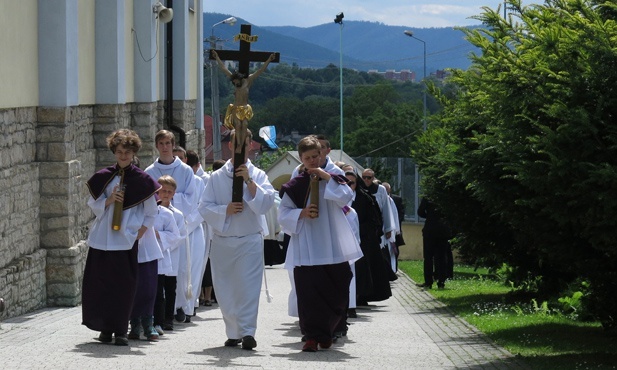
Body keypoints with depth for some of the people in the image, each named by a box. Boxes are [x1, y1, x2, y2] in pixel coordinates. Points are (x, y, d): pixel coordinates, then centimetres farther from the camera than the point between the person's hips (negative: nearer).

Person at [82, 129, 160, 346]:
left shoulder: (141, 180, 2)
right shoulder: (103, 177, 8)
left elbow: (150, 214, 7)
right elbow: (93, 206, 10)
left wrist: (139, 234, -1)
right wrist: (108, 201, -9)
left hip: (126, 241, -2)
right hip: (102, 239, 2)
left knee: (124, 286, -5)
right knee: (100, 284, 1)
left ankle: (120, 330, 1)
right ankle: (105, 328, 13)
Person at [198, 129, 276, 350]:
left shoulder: (257, 175, 5)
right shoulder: (217, 177, 9)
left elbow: (266, 203, -9)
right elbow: (205, 208, 4)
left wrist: (249, 181, -16)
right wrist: (225, 210, -13)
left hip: (250, 239, -3)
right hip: (221, 239, 3)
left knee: (249, 284, -13)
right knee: (224, 288, 5)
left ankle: (247, 331, -17)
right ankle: (233, 332, 15)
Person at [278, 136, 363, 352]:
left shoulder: (333, 178, 10)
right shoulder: (295, 186, 6)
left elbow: (346, 197, -8)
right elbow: (283, 214, 3)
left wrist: (327, 177, -11)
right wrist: (302, 213, -14)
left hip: (333, 247, 1)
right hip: (306, 250, -1)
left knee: (334, 292, 4)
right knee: (309, 292, -10)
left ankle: (326, 333, 21)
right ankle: (312, 336, -7)